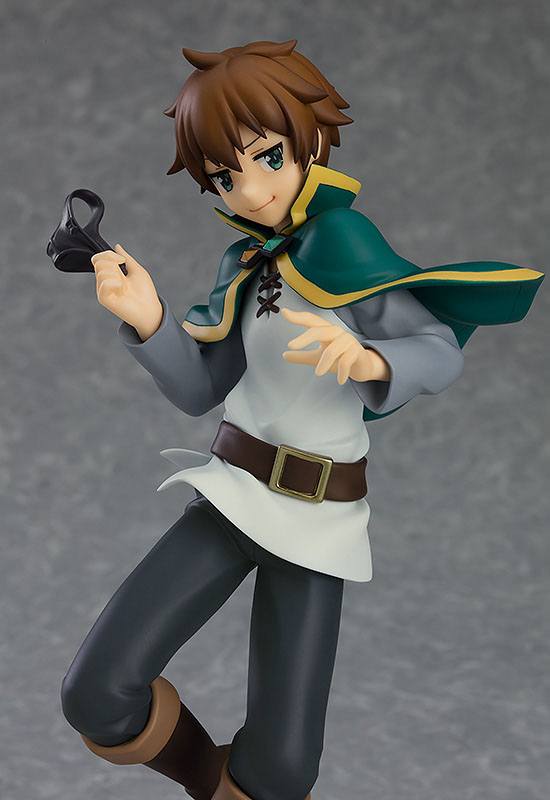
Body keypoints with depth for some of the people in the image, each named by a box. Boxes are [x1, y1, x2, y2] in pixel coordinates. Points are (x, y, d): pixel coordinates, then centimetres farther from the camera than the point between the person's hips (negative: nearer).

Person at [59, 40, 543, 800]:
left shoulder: (343, 239, -14)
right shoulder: (245, 266, 4)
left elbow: (440, 353, -15)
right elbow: (199, 389, 2)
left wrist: (368, 359, -38)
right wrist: (148, 319, -18)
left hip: (319, 518, -4)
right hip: (232, 493, 4)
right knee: (98, 694, -11)